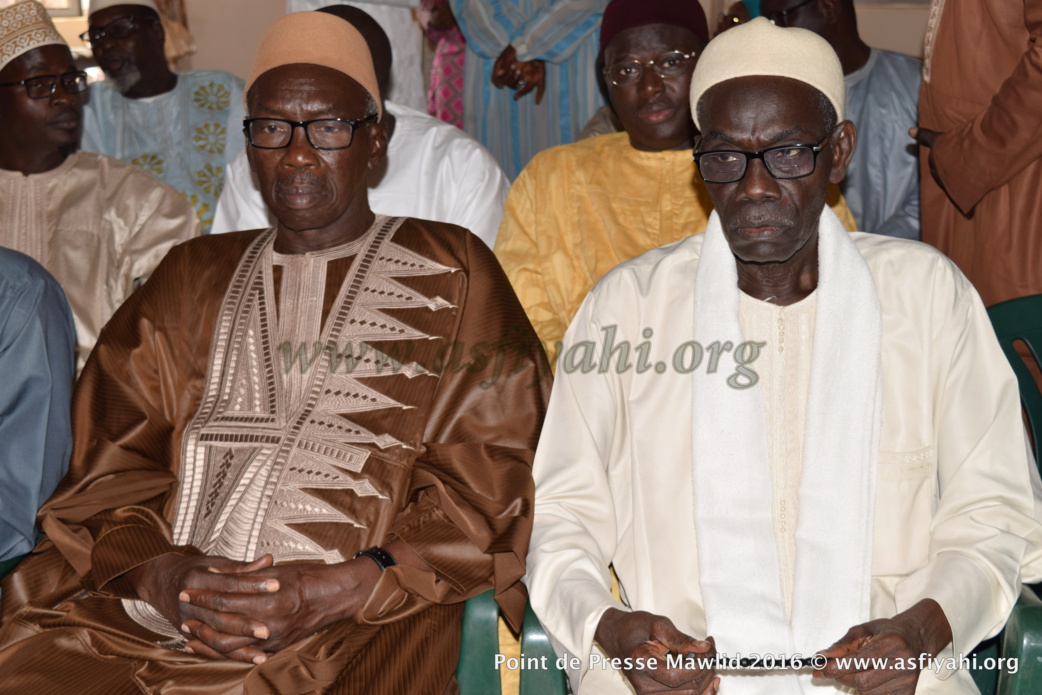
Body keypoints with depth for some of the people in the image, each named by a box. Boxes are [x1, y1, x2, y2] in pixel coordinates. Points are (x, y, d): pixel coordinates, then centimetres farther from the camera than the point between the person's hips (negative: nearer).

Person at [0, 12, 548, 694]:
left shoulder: (449, 273, 11)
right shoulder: (194, 277, 21)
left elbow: (483, 485, 1)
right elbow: (111, 465, 13)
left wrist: (335, 591, -11)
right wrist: (163, 576, -8)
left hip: (352, 627, -2)